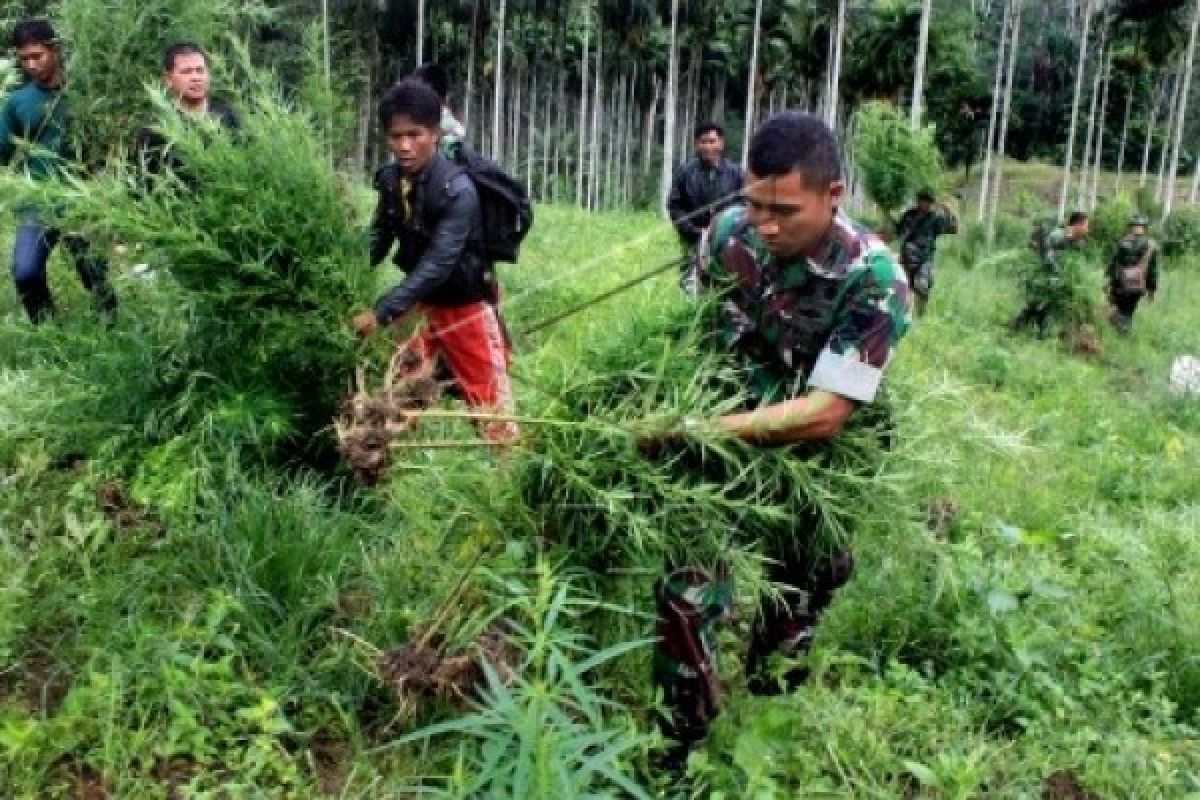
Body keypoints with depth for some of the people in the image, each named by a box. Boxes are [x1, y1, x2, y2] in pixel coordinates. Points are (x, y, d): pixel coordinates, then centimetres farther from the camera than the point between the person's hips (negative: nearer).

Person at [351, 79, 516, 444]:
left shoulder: (458, 190, -28)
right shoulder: (390, 179, -8)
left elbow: (439, 262, -35)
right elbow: (379, 237, -1)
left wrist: (382, 312, -42)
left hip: (464, 304, -6)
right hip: (421, 301, 6)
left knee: (489, 399, 4)